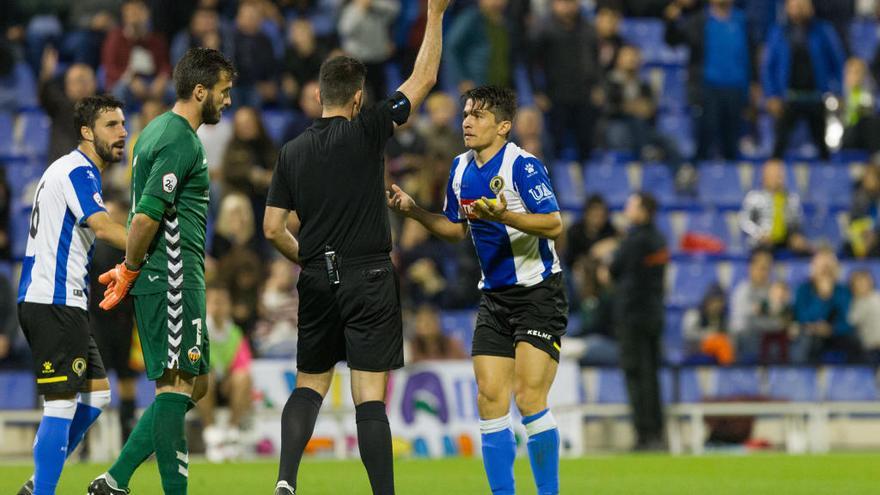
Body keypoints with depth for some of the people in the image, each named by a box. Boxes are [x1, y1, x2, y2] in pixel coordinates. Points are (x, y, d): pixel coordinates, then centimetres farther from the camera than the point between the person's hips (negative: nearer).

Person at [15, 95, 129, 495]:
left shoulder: (72, 170, 19)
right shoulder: (78, 171, -12)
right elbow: (103, 227, -27)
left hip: (59, 303, 10)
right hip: (53, 301, -10)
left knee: (96, 394, 13)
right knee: (62, 405, -12)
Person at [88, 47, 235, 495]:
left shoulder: (160, 130, 18)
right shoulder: (181, 142, -15)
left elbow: (144, 216, 21)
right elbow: (146, 217, -21)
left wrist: (129, 269, 17)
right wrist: (130, 271, -9)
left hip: (164, 278, 10)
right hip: (172, 278, -10)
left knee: (194, 383, 11)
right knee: (177, 384, -8)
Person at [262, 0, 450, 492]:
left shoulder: (293, 152, 5)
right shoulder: (365, 132, -7)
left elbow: (273, 229, 6)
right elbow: (423, 79, 0)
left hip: (317, 281, 4)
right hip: (369, 278, -4)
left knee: (310, 386, 15)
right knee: (371, 396, -5)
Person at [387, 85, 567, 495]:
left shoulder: (522, 165, -15)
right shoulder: (460, 169, 8)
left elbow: (554, 225, -22)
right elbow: (456, 228, 21)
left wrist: (505, 216, -35)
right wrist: (414, 211, 7)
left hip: (538, 294, -7)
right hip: (495, 296, 7)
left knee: (528, 397, -14)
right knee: (490, 400, 0)